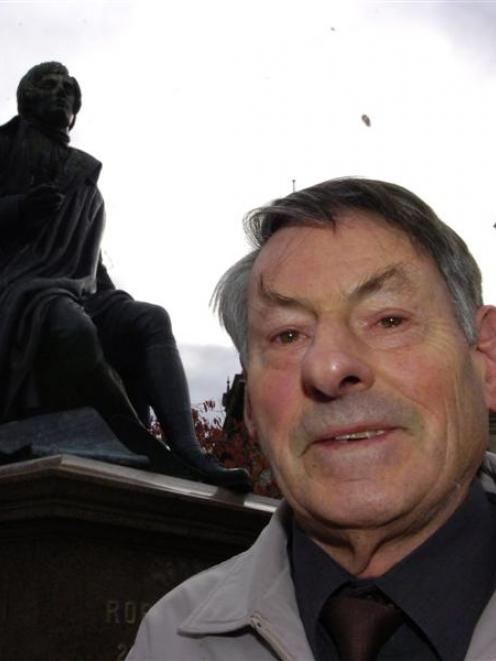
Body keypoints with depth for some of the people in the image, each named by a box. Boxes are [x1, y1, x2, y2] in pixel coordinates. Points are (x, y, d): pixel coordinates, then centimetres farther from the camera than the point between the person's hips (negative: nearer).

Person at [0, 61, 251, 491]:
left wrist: (114, 305, 13)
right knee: (74, 327, -39)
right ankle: (153, 459, -44)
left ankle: (188, 453, -42)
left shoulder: (85, 175, 28)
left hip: (80, 294, 5)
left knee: (151, 319, -26)